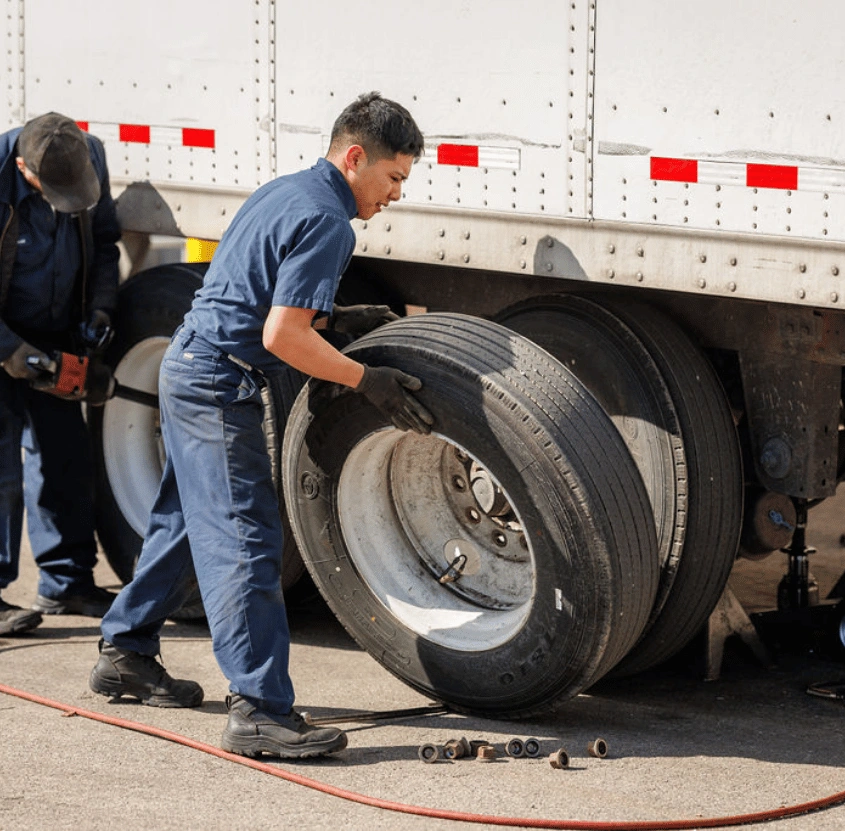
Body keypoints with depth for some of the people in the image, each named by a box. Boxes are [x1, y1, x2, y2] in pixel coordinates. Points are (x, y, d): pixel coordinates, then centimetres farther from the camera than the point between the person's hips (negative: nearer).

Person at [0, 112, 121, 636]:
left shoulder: (91, 158, -12)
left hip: (54, 336, 6)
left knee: (65, 455, 9)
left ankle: (66, 582, 20)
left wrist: (99, 309, -3)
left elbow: (104, 239, 8)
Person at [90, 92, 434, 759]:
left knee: (186, 520, 22)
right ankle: (259, 710, -16)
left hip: (189, 365, 10)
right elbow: (283, 336, -22)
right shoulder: (327, 223, -17)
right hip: (221, 385, -10)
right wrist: (366, 380, -16)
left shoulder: (286, 191, 14)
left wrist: (336, 318, 20)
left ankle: (126, 654, 34)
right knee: (245, 541, -13)